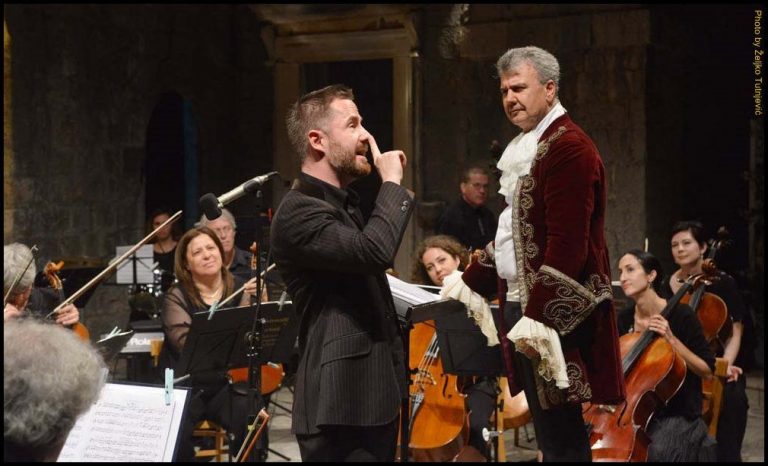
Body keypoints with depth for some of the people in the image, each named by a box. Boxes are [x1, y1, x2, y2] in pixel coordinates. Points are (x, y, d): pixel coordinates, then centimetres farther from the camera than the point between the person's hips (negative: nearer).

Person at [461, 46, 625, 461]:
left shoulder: (568, 147, -14)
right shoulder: (523, 148, 17)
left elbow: (566, 243, -21)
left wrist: (538, 316, -23)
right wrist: (469, 282, 21)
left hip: (555, 314, -10)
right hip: (521, 302, 10)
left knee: (559, 434, -6)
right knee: (552, 429, 14)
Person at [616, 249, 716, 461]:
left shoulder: (680, 314, -11)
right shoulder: (624, 318, 3)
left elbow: (707, 371, -11)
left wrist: (671, 339, -20)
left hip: (677, 414, -5)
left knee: (656, 451, -32)